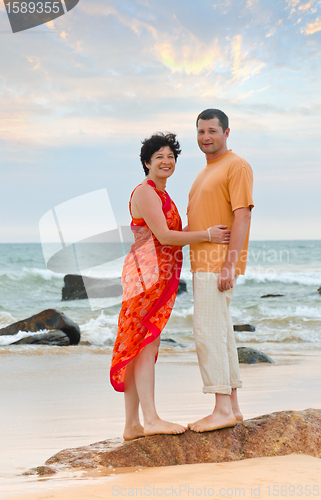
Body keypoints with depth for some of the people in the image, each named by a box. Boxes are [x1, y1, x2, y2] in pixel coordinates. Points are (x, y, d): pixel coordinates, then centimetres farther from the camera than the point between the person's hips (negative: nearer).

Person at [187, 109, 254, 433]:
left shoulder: (237, 166, -8)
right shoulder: (205, 172, 21)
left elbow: (242, 216, -17)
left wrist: (229, 264, -24)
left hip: (219, 264, -10)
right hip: (204, 264, 10)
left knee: (208, 333, -13)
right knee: (221, 334, 10)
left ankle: (222, 410, -9)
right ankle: (232, 406, 15)